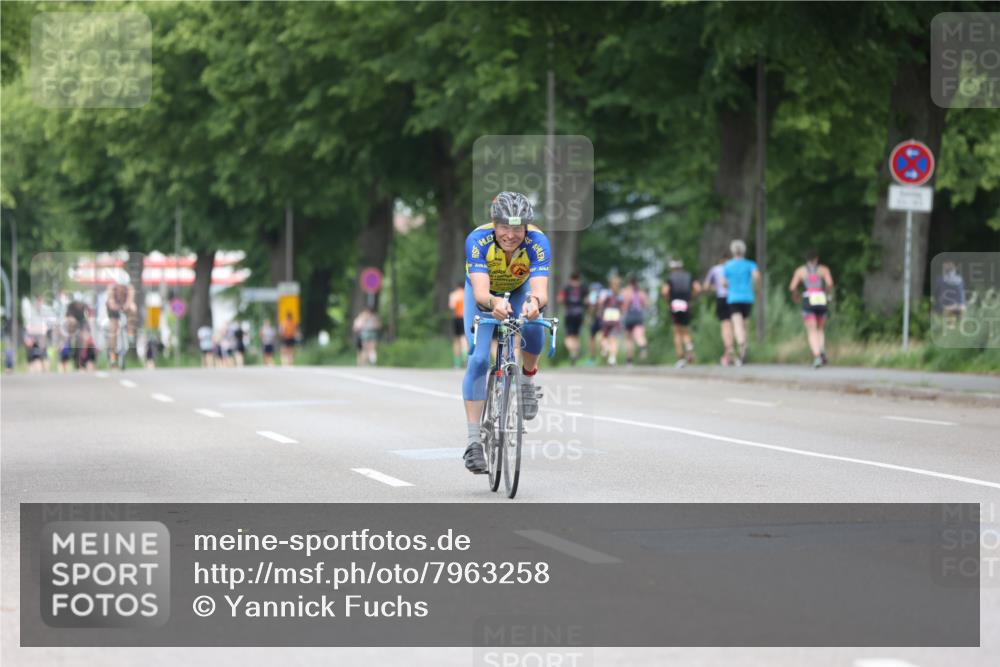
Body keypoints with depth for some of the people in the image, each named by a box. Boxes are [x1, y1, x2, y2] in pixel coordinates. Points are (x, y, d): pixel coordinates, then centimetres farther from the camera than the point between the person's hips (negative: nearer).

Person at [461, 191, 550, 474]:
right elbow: (480, 292, -47)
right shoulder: (478, 240, -37)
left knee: (534, 329, -30)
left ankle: (527, 382, 1)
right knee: (478, 360, -16)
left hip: (519, 289, 1)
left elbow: (541, 290, -47)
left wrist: (535, 301, -70)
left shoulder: (537, 242, -35)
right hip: (485, 294, -1)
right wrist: (494, 303, -69)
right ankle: (474, 440, -12)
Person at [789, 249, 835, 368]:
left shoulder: (800, 270, 10)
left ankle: (817, 356, -23)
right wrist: (828, 294, 12)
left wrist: (795, 295, 23)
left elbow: (792, 287, 2)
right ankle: (822, 351, -5)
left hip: (808, 301, -1)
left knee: (812, 332, -3)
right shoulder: (823, 269, 10)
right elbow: (830, 283, -8)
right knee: (820, 329, 19)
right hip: (821, 301, 1)